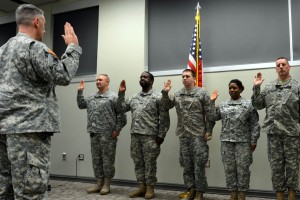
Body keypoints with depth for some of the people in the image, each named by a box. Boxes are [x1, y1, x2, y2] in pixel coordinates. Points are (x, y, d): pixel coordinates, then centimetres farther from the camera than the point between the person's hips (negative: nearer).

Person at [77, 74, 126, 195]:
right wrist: (80, 92, 15)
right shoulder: (92, 98, 17)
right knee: (96, 159, 11)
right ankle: (99, 183, 21)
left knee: (107, 160, 1)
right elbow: (81, 105, 23)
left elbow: (121, 114, -9)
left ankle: (106, 184, 11)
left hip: (108, 134, -7)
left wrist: (117, 129, -13)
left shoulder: (113, 97, -5)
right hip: (94, 134, 7)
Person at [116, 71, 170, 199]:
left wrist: (161, 135, -11)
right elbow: (120, 109, 14)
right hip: (135, 135, 6)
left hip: (150, 136, -5)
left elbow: (164, 118, -6)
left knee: (150, 163, 2)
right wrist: (121, 94, 6)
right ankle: (142, 186, 22)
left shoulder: (158, 97, -3)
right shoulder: (134, 97, 15)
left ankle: (150, 188, 15)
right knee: (138, 162, 11)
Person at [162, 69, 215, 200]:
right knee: (186, 164, 10)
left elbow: (209, 114, -5)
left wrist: (208, 131, -9)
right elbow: (167, 106, 12)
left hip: (198, 134, -4)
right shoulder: (177, 94, 10)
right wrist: (165, 93, -1)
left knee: (199, 164, 0)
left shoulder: (202, 93, -4)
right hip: (183, 135, 5)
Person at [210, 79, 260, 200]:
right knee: (229, 168, 8)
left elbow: (254, 124, -2)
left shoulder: (248, 104, -1)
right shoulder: (223, 105, 10)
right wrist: (212, 102, 2)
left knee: (243, 168, 1)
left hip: (243, 142, -3)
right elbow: (213, 117, 4)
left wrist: (253, 141, -6)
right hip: (226, 141, 3)